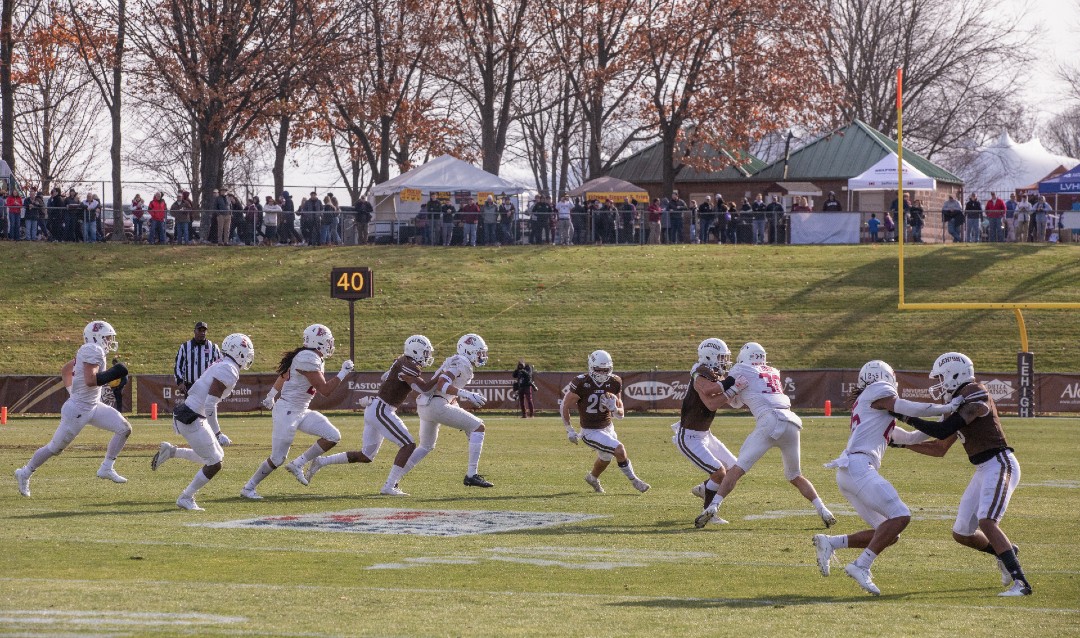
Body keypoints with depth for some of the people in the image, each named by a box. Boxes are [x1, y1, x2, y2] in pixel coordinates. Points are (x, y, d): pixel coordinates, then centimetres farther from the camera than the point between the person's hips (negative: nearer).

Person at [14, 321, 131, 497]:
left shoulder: (87, 351, 9)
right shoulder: (93, 351, -19)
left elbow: (65, 370, 20)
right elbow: (90, 380, -29)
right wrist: (111, 374, -20)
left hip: (93, 406, 10)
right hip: (78, 410, -9)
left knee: (124, 429, 0)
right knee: (55, 448, 4)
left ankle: (107, 468, 7)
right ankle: (25, 473, 22)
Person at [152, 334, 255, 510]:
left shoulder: (220, 366, 14)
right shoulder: (229, 370, -17)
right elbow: (210, 404, -22)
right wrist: (218, 434, -17)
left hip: (186, 412, 10)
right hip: (191, 419, -10)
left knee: (217, 455, 18)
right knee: (214, 464, -2)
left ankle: (171, 451, 16)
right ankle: (186, 499, 8)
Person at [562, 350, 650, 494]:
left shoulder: (614, 383, -6)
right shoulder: (581, 383, -22)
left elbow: (621, 414, 1)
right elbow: (564, 407, -11)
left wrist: (614, 408, -21)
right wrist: (569, 430, -9)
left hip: (608, 428, 6)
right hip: (590, 432, -6)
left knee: (605, 458, 28)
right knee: (619, 451, -20)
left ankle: (593, 477, 59)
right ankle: (634, 480, 1)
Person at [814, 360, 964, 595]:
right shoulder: (878, 391, 4)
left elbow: (908, 438, 35)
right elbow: (910, 410, -7)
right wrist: (946, 408, 3)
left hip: (847, 472, 10)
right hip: (857, 467, -10)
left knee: (888, 534, 7)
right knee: (900, 516, -19)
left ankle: (829, 543, 4)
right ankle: (861, 566, -25)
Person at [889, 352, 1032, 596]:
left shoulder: (976, 397, -14)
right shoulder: (959, 404, 15)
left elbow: (942, 431, -21)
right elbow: (940, 448, 22)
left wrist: (908, 418, -11)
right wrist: (903, 442, 20)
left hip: (999, 465, -10)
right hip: (984, 470, 10)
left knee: (987, 522, -26)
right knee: (961, 533, 11)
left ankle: (1021, 582, -27)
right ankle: (1005, 552, 33)